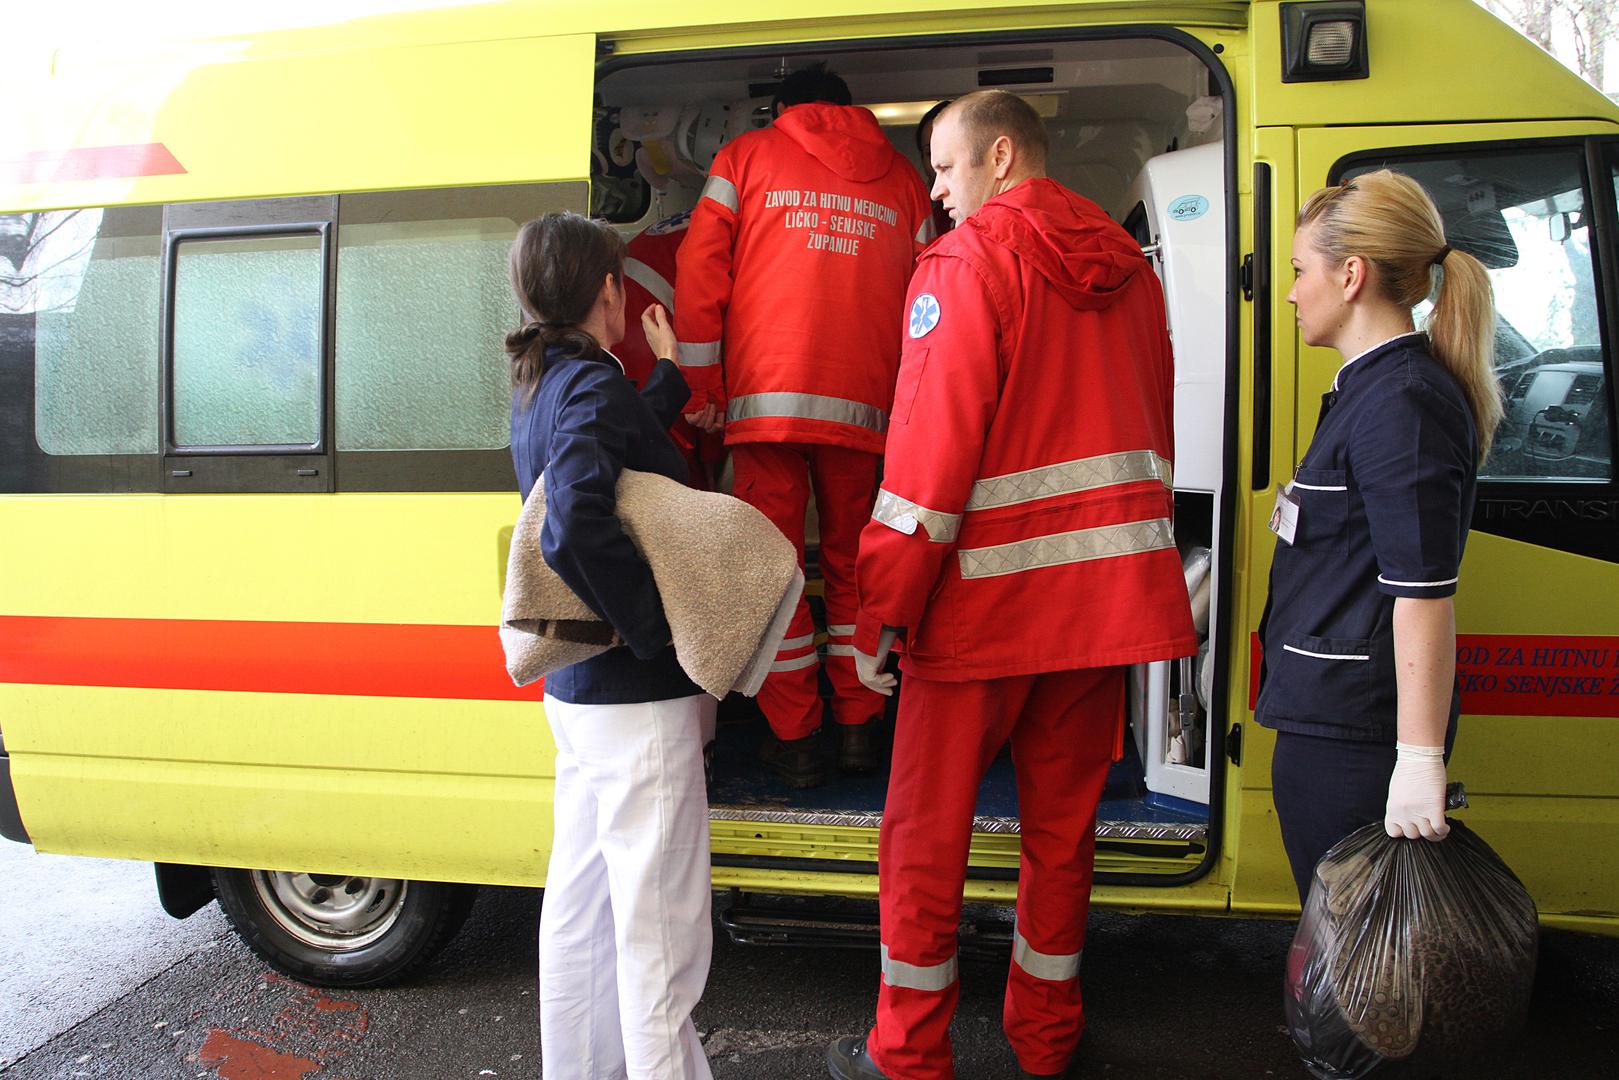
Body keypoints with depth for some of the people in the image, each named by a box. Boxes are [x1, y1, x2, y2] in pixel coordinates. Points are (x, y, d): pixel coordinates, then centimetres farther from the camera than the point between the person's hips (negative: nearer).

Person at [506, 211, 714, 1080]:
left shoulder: (539, 388, 10)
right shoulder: (594, 387, -19)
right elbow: (576, 530, -33)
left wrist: (668, 374, 21)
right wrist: (655, 627, -24)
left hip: (575, 687, 10)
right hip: (639, 696, -10)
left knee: (581, 897, 21)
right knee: (659, 923, 3)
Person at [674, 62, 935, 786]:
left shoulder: (746, 155, 12)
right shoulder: (899, 177, 17)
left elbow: (698, 272, 3)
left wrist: (703, 386, 6)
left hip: (766, 397, -2)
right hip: (862, 406, 2)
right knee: (852, 564, 14)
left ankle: (793, 738, 9)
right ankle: (858, 728, 18)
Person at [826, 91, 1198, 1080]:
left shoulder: (966, 263, -7)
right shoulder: (1126, 267, 14)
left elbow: (931, 451, -15)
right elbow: (1154, 435, 17)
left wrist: (881, 614, -12)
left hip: (989, 591, -6)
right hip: (1108, 591, 7)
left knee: (927, 830, 6)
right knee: (1063, 822, 16)